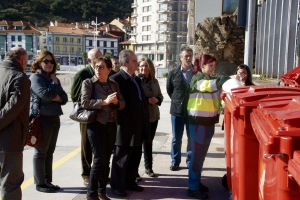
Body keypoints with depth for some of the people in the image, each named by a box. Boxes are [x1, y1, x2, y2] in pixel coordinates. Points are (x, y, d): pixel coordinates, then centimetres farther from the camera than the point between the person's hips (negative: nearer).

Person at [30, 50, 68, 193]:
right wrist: (54, 84, -7)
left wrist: (57, 98, -11)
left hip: (55, 118, 7)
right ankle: (40, 183, 10)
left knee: (50, 151, 11)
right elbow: (45, 94, -21)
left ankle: (48, 181, 20)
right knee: (40, 152, 0)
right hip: (42, 118, -7)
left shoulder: (54, 78, 15)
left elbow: (65, 98, 10)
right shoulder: (35, 77, -6)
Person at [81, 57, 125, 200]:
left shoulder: (114, 85, 10)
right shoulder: (88, 83, -3)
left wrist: (116, 102, -13)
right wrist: (104, 101, -22)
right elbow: (85, 102, -16)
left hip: (112, 126, 5)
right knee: (99, 159, -7)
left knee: (106, 160, 9)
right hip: (96, 125, -5)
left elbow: (123, 104, 9)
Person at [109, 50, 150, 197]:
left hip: (137, 127, 8)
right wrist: (121, 121, -18)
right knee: (121, 158, 5)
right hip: (125, 127, -8)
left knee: (135, 157, 17)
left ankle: (130, 182, 32)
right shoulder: (116, 79, -12)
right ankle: (117, 186, 18)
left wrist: (144, 122, 13)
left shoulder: (137, 79, 15)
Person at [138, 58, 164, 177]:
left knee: (148, 142, 16)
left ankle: (148, 168, 28)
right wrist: (147, 100, -20)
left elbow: (160, 96, 14)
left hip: (153, 116, 5)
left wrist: (157, 99, -8)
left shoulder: (154, 81, 8)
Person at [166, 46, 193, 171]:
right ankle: (175, 162, 21)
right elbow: (169, 89, 10)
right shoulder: (173, 73, -1)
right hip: (177, 110, 0)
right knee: (176, 139, 8)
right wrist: (177, 100, 6)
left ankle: (191, 161, 23)